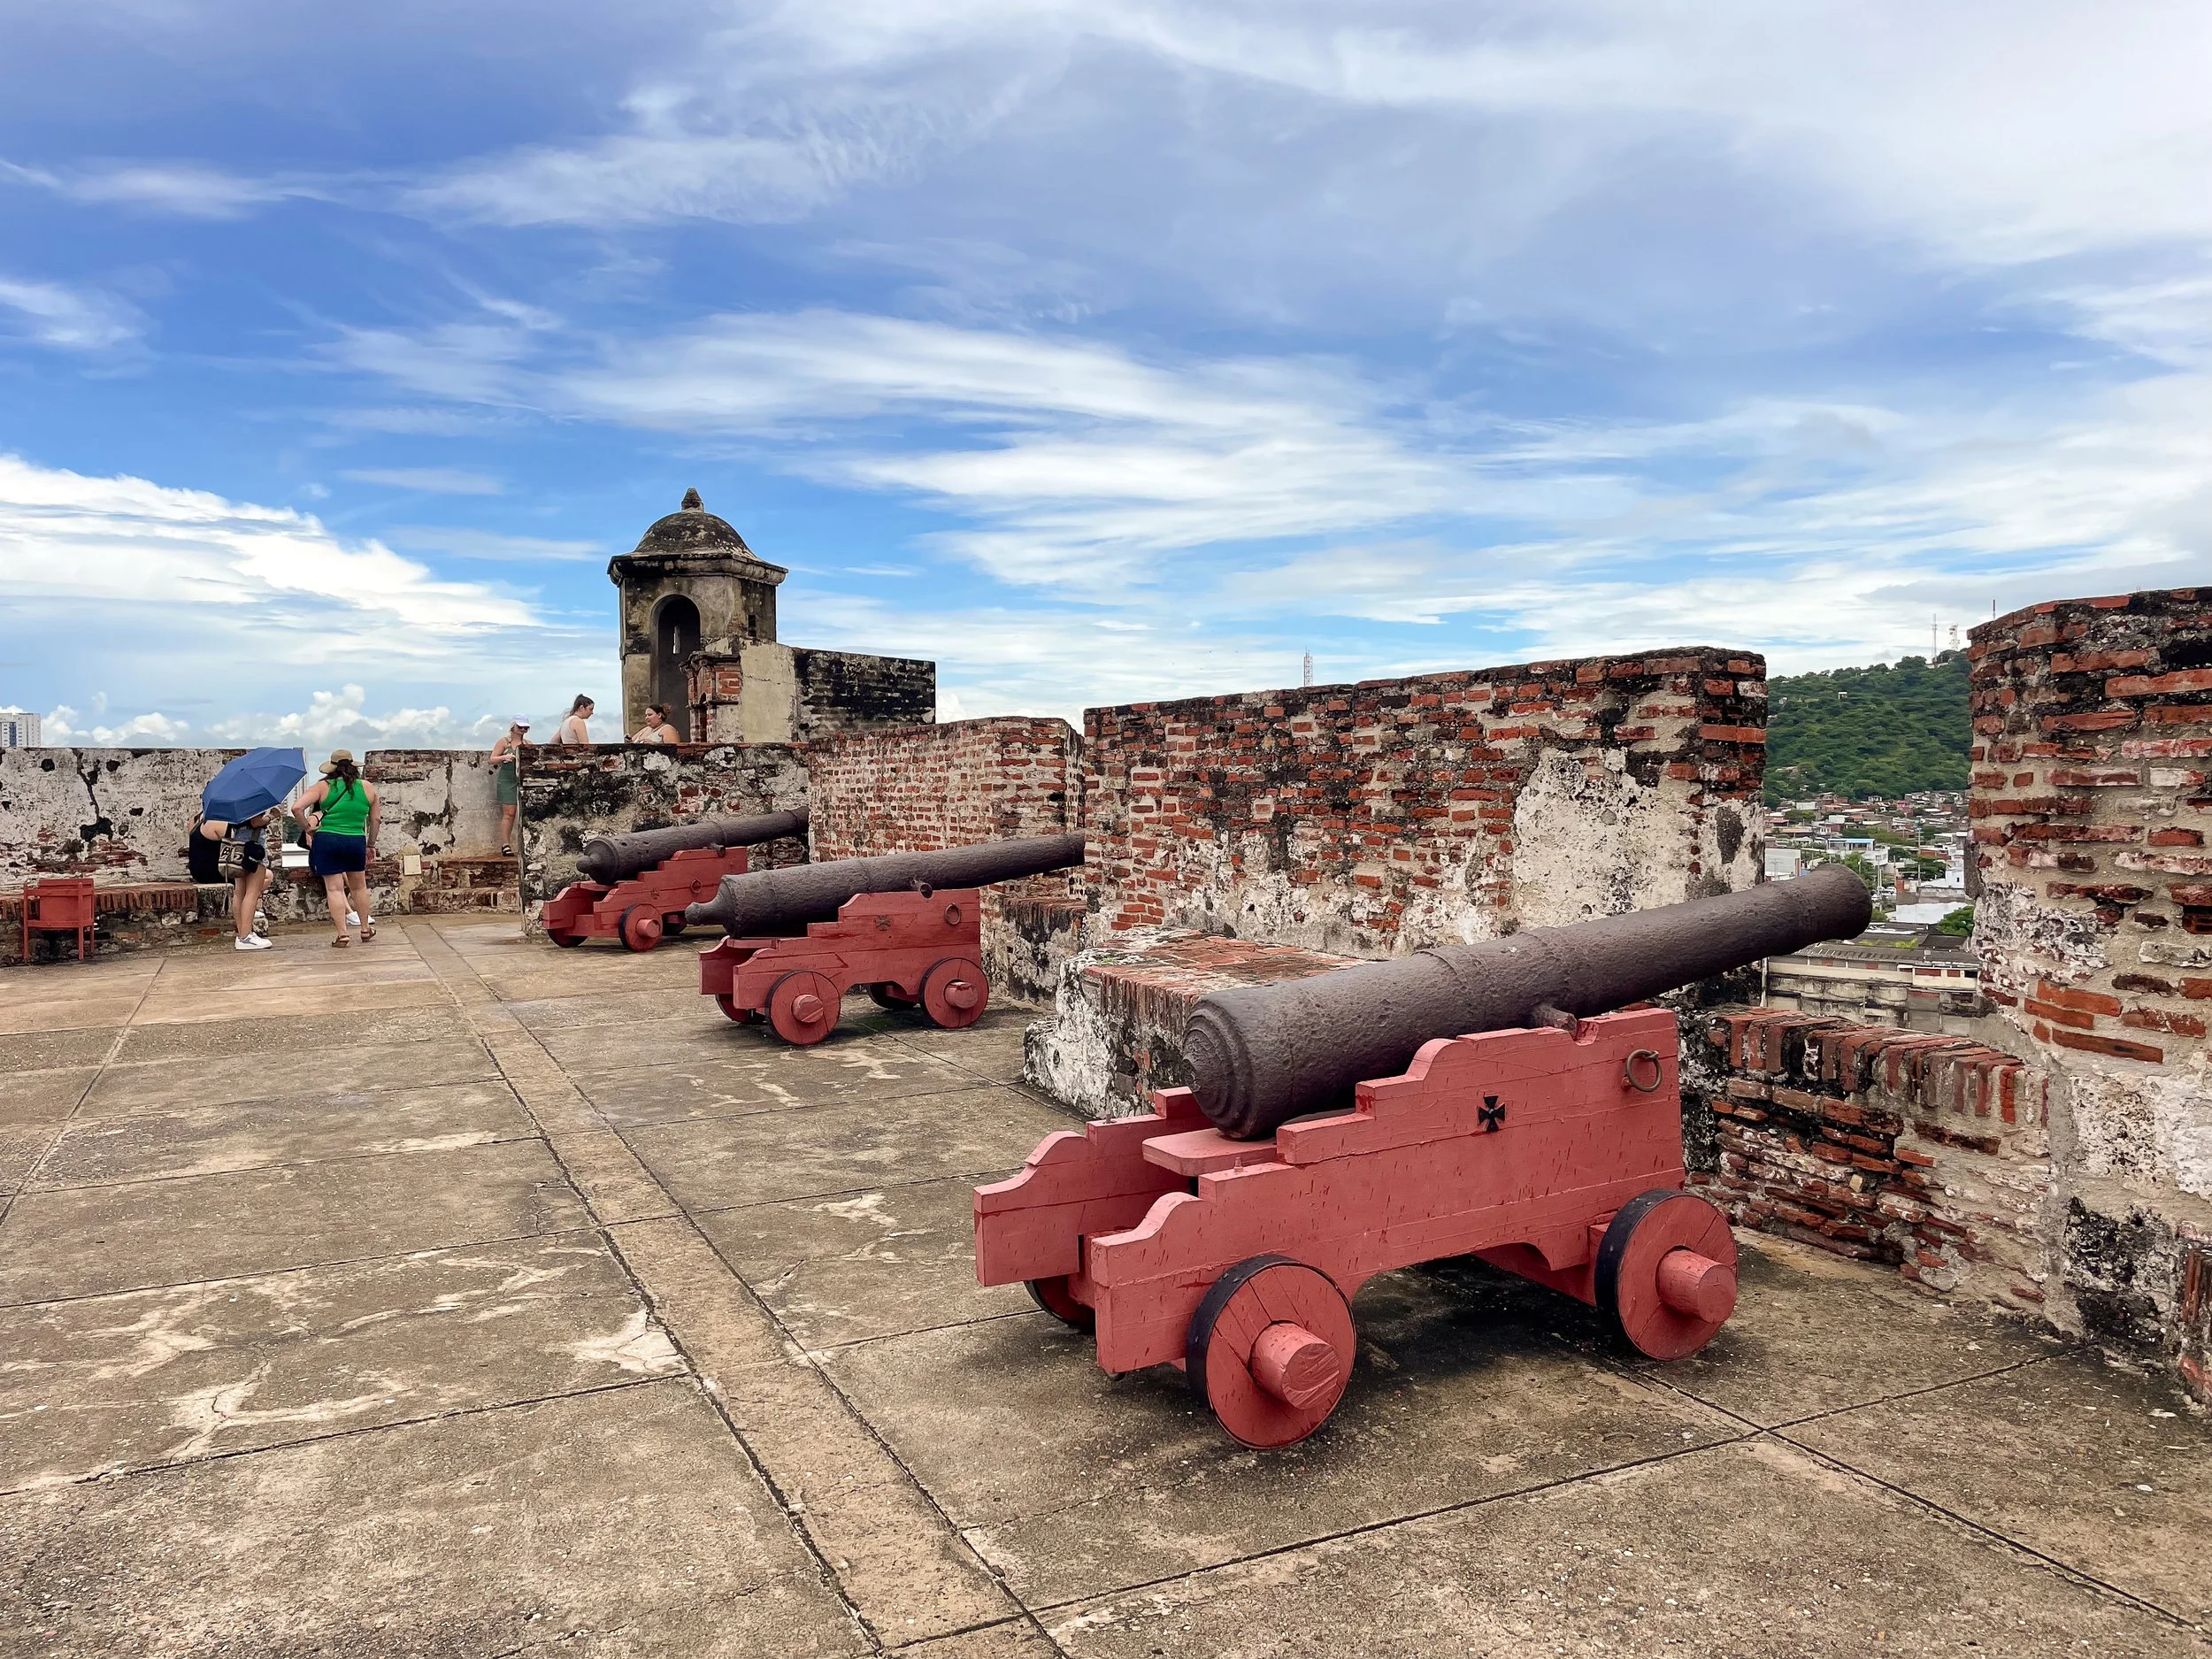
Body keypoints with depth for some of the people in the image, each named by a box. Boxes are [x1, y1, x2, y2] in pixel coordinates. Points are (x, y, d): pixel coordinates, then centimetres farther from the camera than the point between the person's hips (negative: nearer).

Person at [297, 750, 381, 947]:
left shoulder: (323, 787, -1)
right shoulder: (368, 787, 5)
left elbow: (297, 807, -11)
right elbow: (376, 819, 11)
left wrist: (306, 828, 3)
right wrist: (371, 845, 21)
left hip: (327, 841, -2)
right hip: (356, 842, 2)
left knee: (334, 888, 2)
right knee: (359, 886, 18)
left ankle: (343, 934, 1)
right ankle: (366, 930, 27)